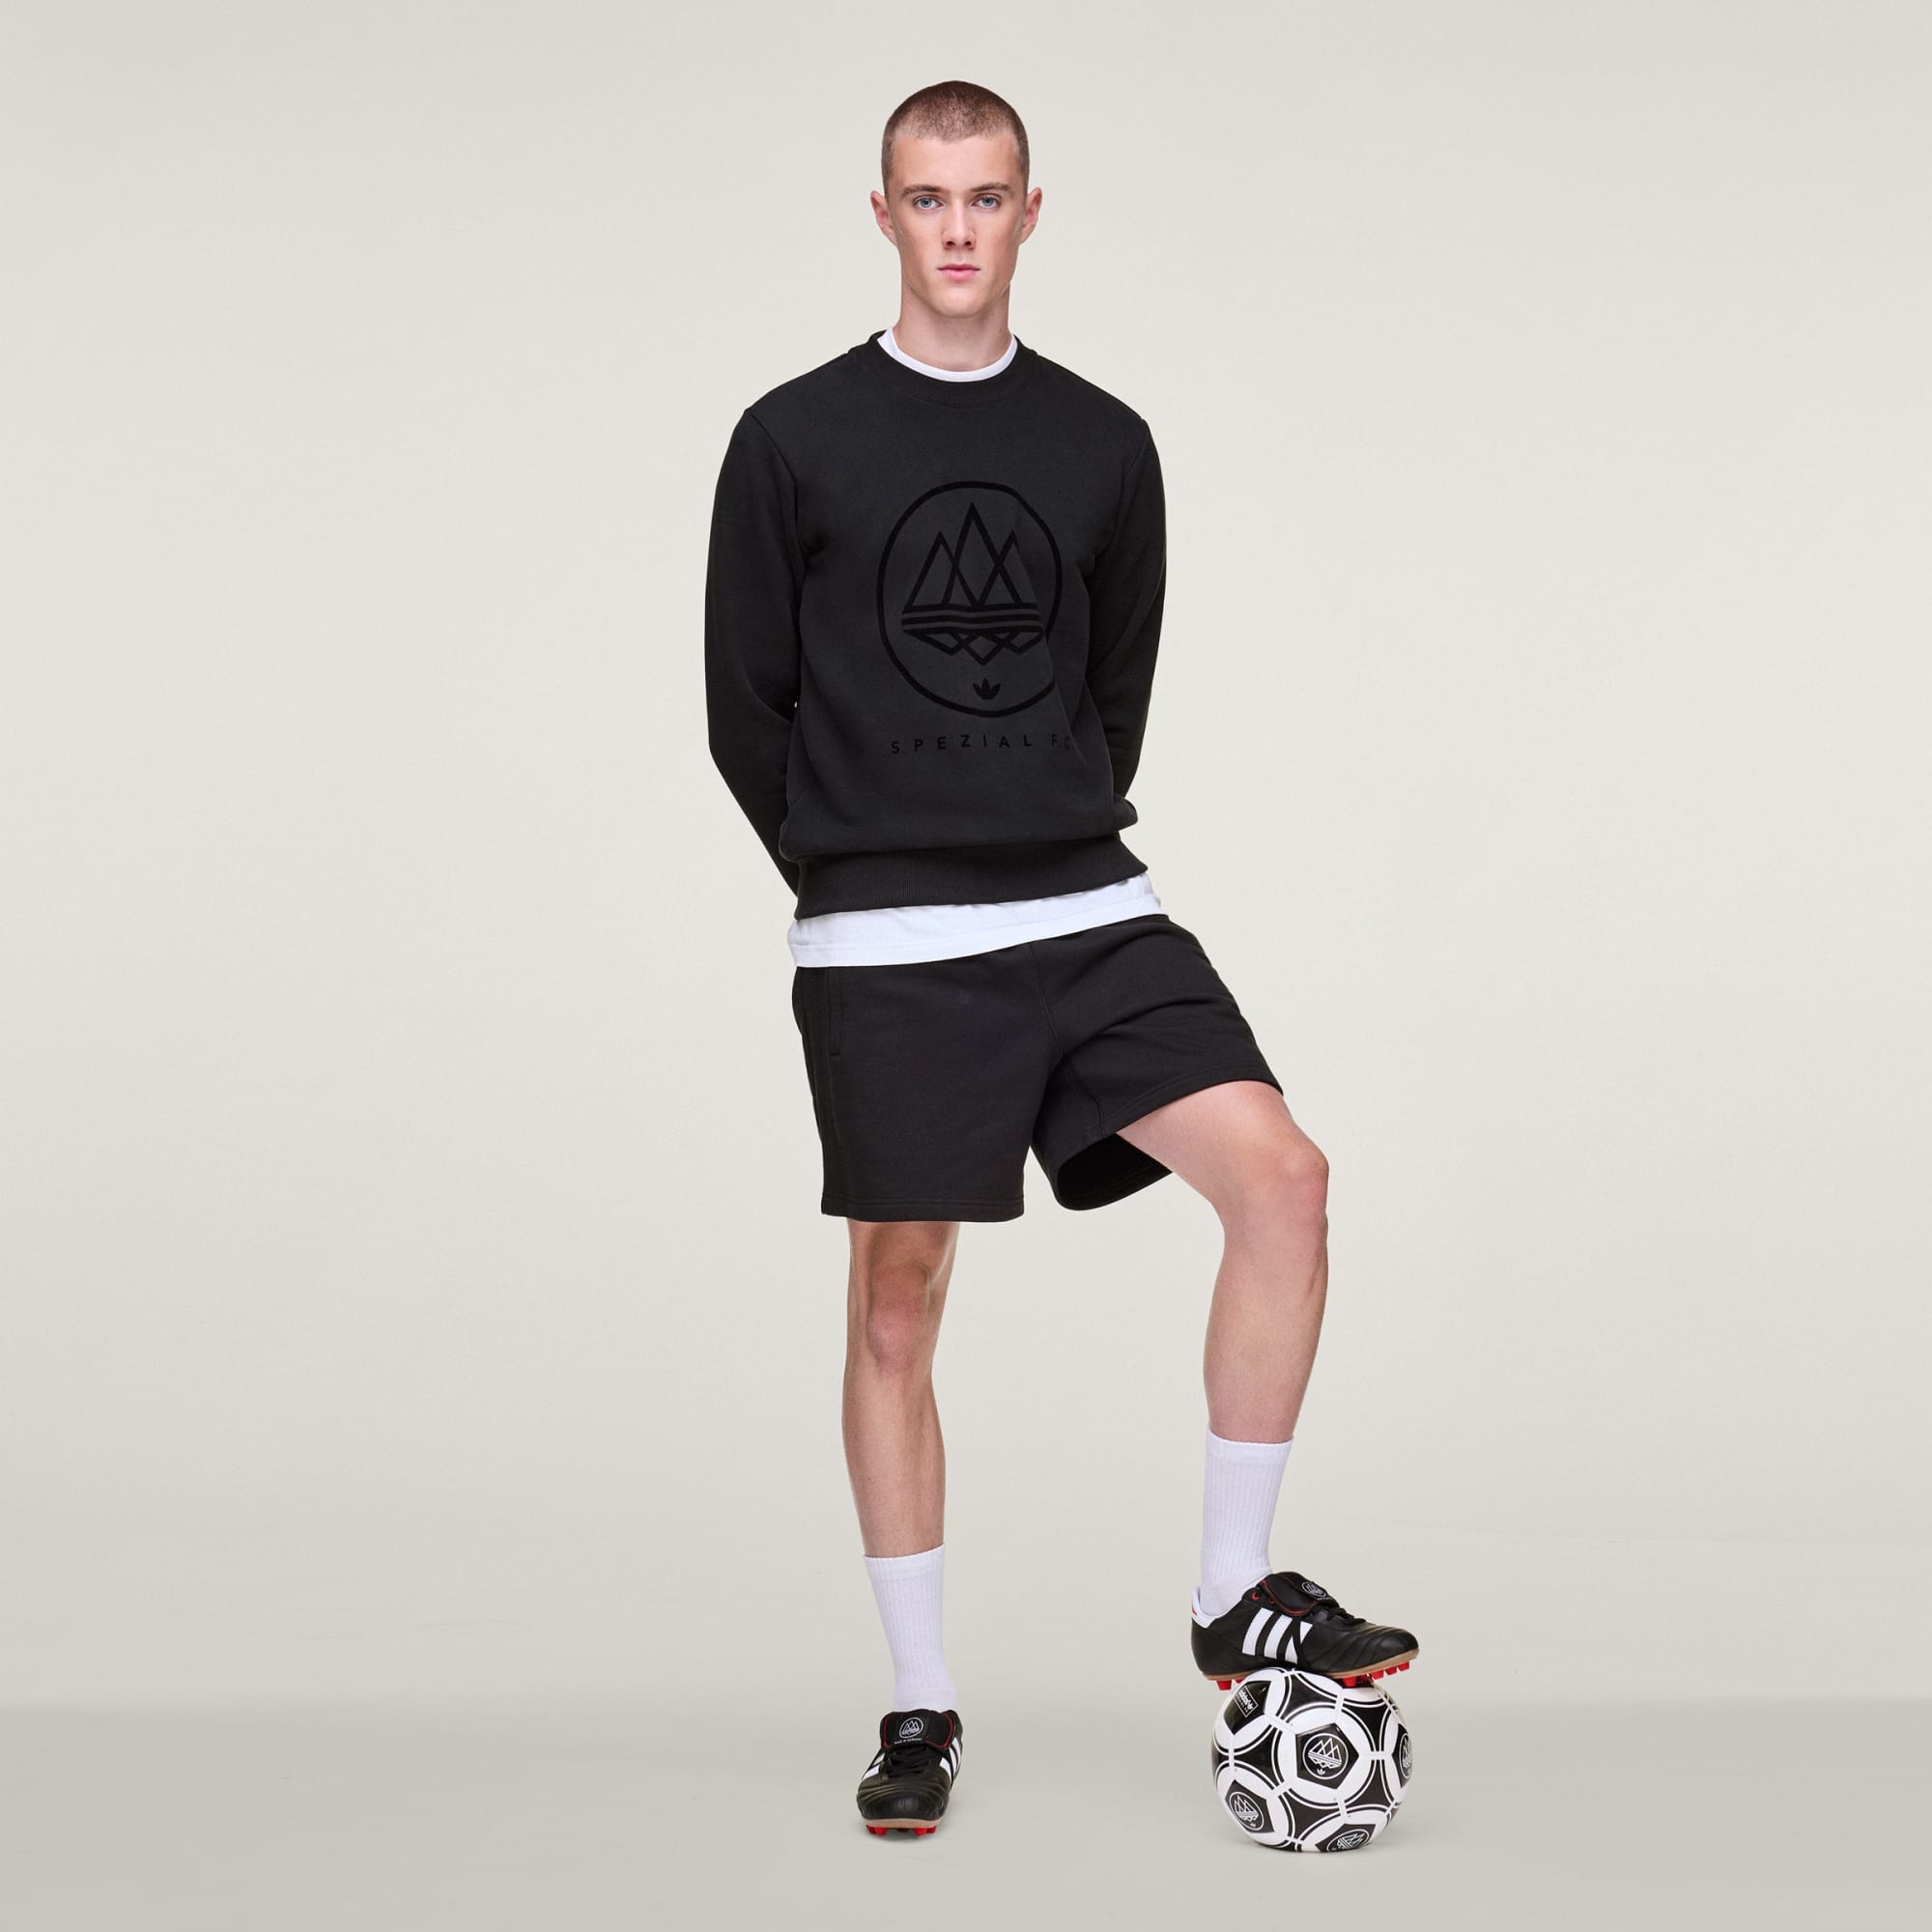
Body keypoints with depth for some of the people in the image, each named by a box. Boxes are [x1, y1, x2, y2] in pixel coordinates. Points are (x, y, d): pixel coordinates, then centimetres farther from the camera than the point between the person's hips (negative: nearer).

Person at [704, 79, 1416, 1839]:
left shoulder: (1103, 445, 9)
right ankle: (921, 1707, 14)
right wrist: (863, 879, 6)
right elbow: (747, 711, 5)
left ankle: (1236, 1599, -1)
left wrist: (1061, 842, 12)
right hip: (885, 950, -3)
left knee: (1280, 1175, -15)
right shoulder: (795, 441, 1)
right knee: (897, 1309, 1)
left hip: (1088, 914, 3)